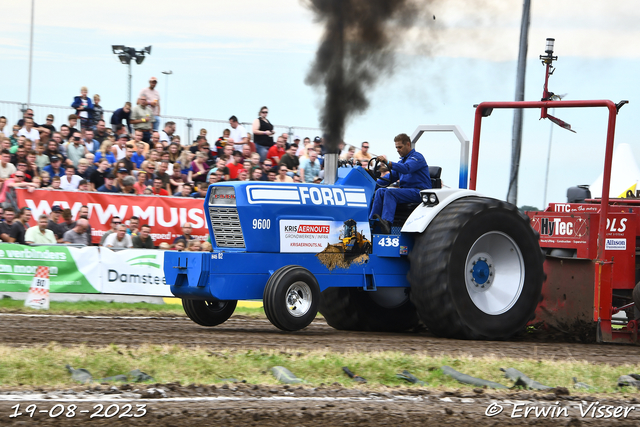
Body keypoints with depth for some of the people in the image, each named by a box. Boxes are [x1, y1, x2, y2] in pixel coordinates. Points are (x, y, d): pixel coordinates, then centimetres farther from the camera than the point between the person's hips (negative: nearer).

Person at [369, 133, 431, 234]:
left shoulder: (417, 157, -5)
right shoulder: (402, 160, 24)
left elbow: (406, 169, -25)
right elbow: (392, 176, 26)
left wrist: (388, 163, -36)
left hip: (418, 192, -8)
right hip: (405, 191, 8)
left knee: (390, 192, -30)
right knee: (380, 191, -12)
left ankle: (386, 222, -49)